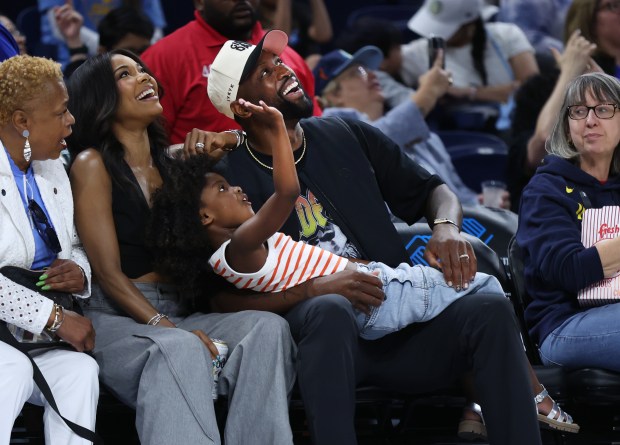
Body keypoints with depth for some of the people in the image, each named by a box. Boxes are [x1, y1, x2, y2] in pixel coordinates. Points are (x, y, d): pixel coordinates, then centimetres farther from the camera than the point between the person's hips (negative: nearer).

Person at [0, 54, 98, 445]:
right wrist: (55, 318, -22)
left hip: (39, 340, 6)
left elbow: (75, 247, 25)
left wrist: (79, 272, 0)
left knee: (81, 369, -26)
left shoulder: (52, 169, 16)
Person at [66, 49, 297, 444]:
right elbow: (109, 272, -8)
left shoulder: (171, 159, 19)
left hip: (180, 312, 6)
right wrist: (165, 326, -21)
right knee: (182, 349, -38)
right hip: (116, 319, -6)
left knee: (269, 327, -22)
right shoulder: (93, 164, -1)